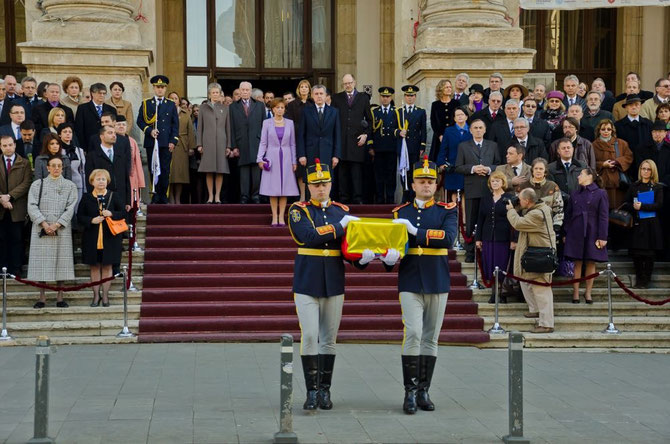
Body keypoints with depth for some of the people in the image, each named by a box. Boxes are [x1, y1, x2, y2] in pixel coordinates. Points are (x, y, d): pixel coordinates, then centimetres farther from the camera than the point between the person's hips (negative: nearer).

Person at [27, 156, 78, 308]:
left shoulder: (70, 186, 8)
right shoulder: (37, 185, 7)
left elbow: (70, 208, 0)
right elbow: (32, 206, -1)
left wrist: (57, 225, -12)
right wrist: (44, 223, -14)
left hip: (62, 230, 0)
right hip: (41, 230, 0)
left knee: (61, 263, -1)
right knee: (41, 262, -2)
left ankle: (60, 297, 5)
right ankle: (42, 298, 3)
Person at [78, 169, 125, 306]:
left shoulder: (114, 196, 3)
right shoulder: (86, 198, 4)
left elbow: (123, 213, 4)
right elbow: (79, 216, 4)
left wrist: (111, 214, -14)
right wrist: (92, 220, -14)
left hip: (109, 237, -1)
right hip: (92, 238, 1)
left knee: (107, 266, 3)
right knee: (94, 267, 5)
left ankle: (105, 295, 11)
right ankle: (96, 295, 14)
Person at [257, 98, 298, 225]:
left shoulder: (290, 123, 7)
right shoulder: (267, 123, 3)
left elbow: (292, 144, 9)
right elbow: (263, 142, 2)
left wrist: (294, 161, 4)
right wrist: (260, 159, -8)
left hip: (286, 158, 1)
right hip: (272, 157, -1)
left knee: (285, 188, 0)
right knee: (273, 188, -1)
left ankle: (281, 217, 4)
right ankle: (274, 217, 3)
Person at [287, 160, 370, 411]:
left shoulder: (342, 211, 9)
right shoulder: (298, 210, -2)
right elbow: (308, 236, -19)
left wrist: (362, 257, -13)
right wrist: (340, 225, -17)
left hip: (334, 284, 3)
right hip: (306, 283, -3)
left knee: (329, 339, 7)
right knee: (309, 336, -8)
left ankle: (325, 391, 15)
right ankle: (312, 392, -2)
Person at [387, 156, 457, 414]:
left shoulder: (447, 211, 3)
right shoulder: (401, 212, 7)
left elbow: (449, 238, -15)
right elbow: (393, 245, 10)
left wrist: (415, 231, -22)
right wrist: (389, 258, -13)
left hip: (438, 283, 1)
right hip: (410, 283, -1)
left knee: (431, 338, 6)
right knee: (413, 334, -13)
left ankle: (424, 391, 15)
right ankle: (411, 391, -8)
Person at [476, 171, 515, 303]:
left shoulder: (510, 198, 0)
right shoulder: (485, 199, 11)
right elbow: (480, 219, 12)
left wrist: (514, 240, -10)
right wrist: (478, 238, 7)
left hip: (503, 238, -4)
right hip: (488, 237, 4)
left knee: (501, 266, -2)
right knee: (489, 266, 2)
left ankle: (499, 292, 9)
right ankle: (496, 291, 12)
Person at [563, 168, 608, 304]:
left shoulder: (600, 193, -1)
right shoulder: (575, 194, 11)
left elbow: (603, 216, -4)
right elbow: (568, 215, 14)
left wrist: (602, 237, -9)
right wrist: (566, 234, 7)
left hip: (592, 233, -3)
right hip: (576, 233, 3)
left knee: (591, 263, 3)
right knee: (577, 264, 3)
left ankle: (588, 292, 12)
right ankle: (575, 293, 6)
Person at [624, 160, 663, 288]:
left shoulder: (657, 187, 5)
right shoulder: (634, 186, 11)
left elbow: (659, 205, -6)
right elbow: (626, 204, 8)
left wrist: (642, 206, -16)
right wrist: (634, 207, -13)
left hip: (651, 225, -2)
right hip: (637, 224, 2)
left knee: (649, 255, -2)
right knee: (636, 254, -3)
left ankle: (646, 281, 6)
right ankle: (639, 279, 10)